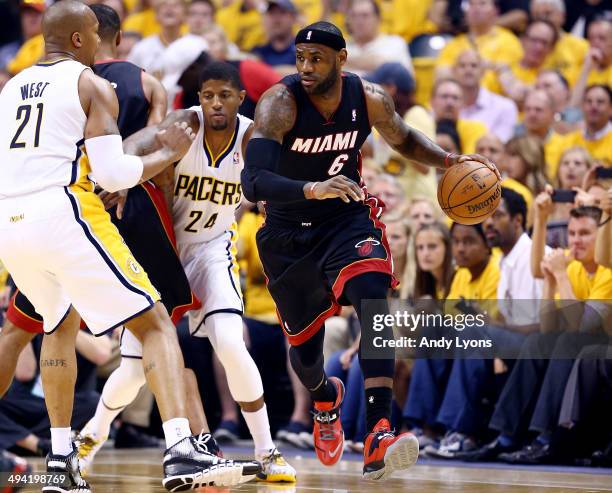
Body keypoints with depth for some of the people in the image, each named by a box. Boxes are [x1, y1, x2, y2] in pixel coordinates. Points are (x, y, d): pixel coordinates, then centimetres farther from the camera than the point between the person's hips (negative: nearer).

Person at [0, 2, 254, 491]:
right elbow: (113, 173, -7)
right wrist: (168, 154, 9)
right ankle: (181, 451, -19)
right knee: (155, 323, -1)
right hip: (64, 213, -6)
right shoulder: (92, 86, 2)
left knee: (61, 325, 31)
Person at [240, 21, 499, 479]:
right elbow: (253, 182, -38)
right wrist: (312, 189, -55)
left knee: (374, 304, -28)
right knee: (305, 346, 12)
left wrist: (450, 160, -6)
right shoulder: (280, 103, -25)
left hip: (347, 221, 1)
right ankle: (325, 398, 53)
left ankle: (378, 442, -37)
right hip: (289, 235, -1)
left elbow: (403, 139, 12)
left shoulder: (369, 99, -12)